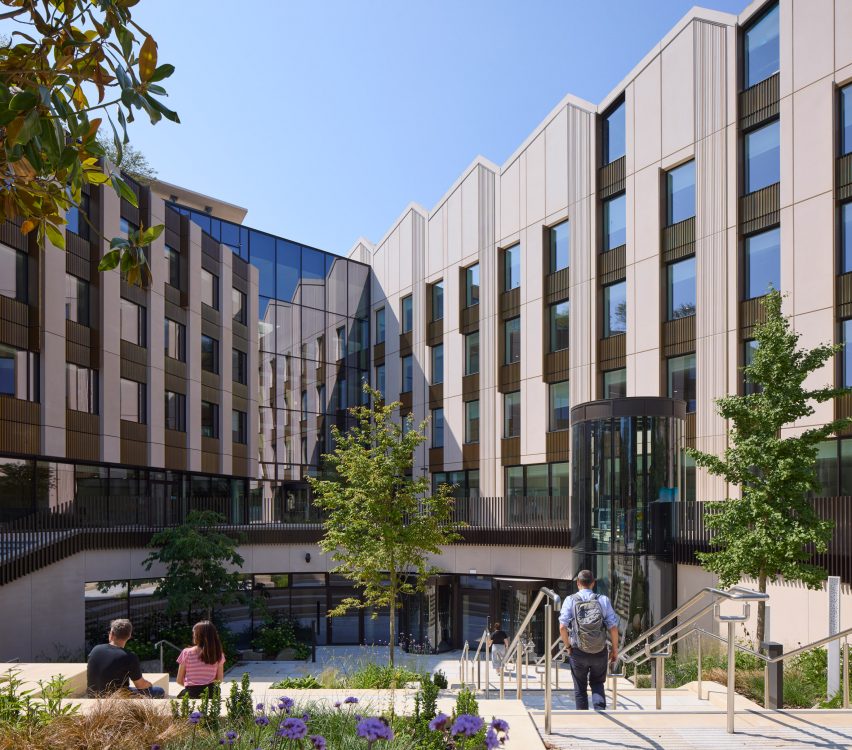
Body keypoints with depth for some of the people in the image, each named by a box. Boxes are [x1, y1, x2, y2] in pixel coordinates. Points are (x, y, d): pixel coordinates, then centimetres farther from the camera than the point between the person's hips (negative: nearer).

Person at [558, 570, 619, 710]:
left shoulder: (570, 600, -4)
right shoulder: (603, 600, -2)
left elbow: (562, 627, -8)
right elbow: (613, 627, -3)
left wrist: (568, 646, 5)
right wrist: (614, 649, 8)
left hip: (578, 651, -1)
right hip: (600, 652, 1)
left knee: (580, 688, 14)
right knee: (597, 684, 18)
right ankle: (600, 710, -3)